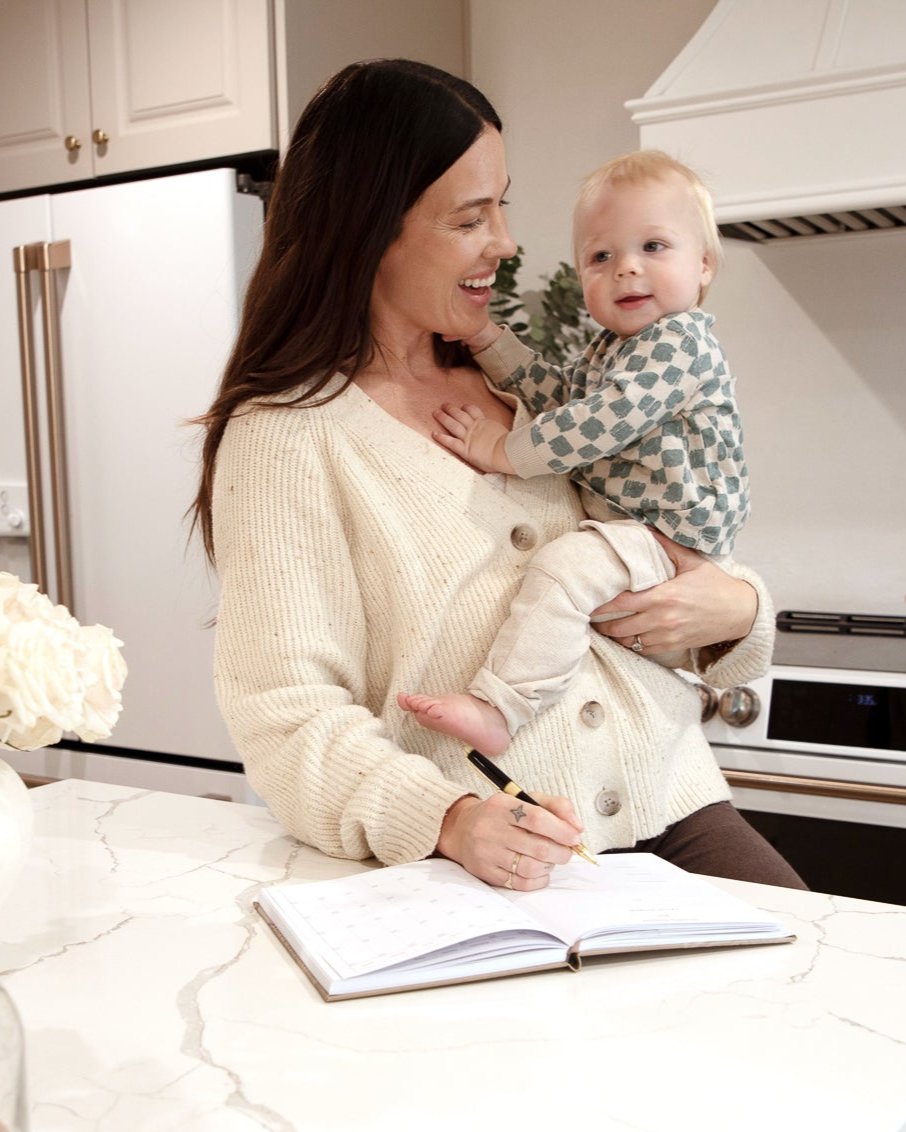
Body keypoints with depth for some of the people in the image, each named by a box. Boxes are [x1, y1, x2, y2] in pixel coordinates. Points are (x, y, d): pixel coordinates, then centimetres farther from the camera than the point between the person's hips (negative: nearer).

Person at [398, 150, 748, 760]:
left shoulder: (682, 339, -15)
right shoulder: (611, 349, 16)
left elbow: (605, 420, -25)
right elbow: (560, 393, 19)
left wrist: (506, 451, -20)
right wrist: (488, 339, 9)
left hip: (674, 544, -11)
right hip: (627, 529, 11)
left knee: (563, 567, -32)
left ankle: (497, 708, -36)